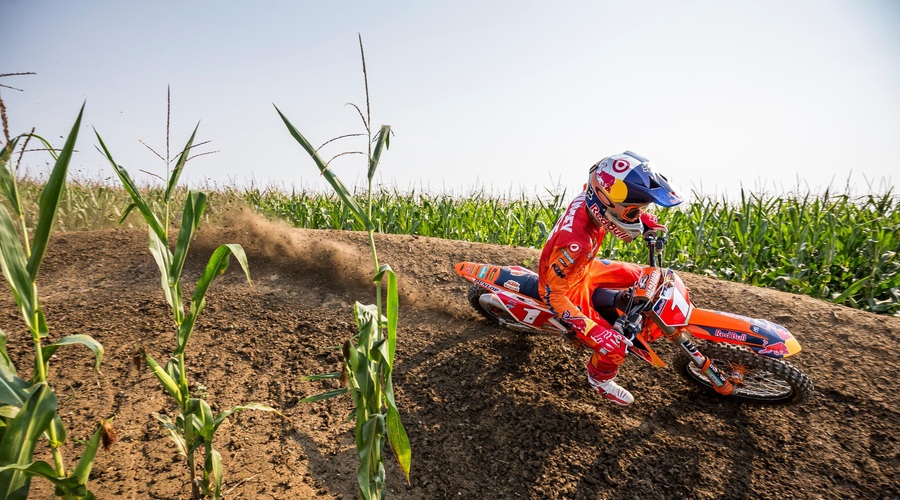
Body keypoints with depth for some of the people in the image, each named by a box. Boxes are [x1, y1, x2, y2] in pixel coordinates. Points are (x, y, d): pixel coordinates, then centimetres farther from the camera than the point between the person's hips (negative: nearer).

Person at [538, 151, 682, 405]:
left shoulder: (594, 200, -21)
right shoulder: (574, 242, -44)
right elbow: (554, 294, -32)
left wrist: (650, 223, 0)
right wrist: (588, 326, -29)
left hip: (584, 269, 8)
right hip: (566, 288, -8)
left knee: (639, 275, 16)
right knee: (614, 346, -12)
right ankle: (599, 379, 21)